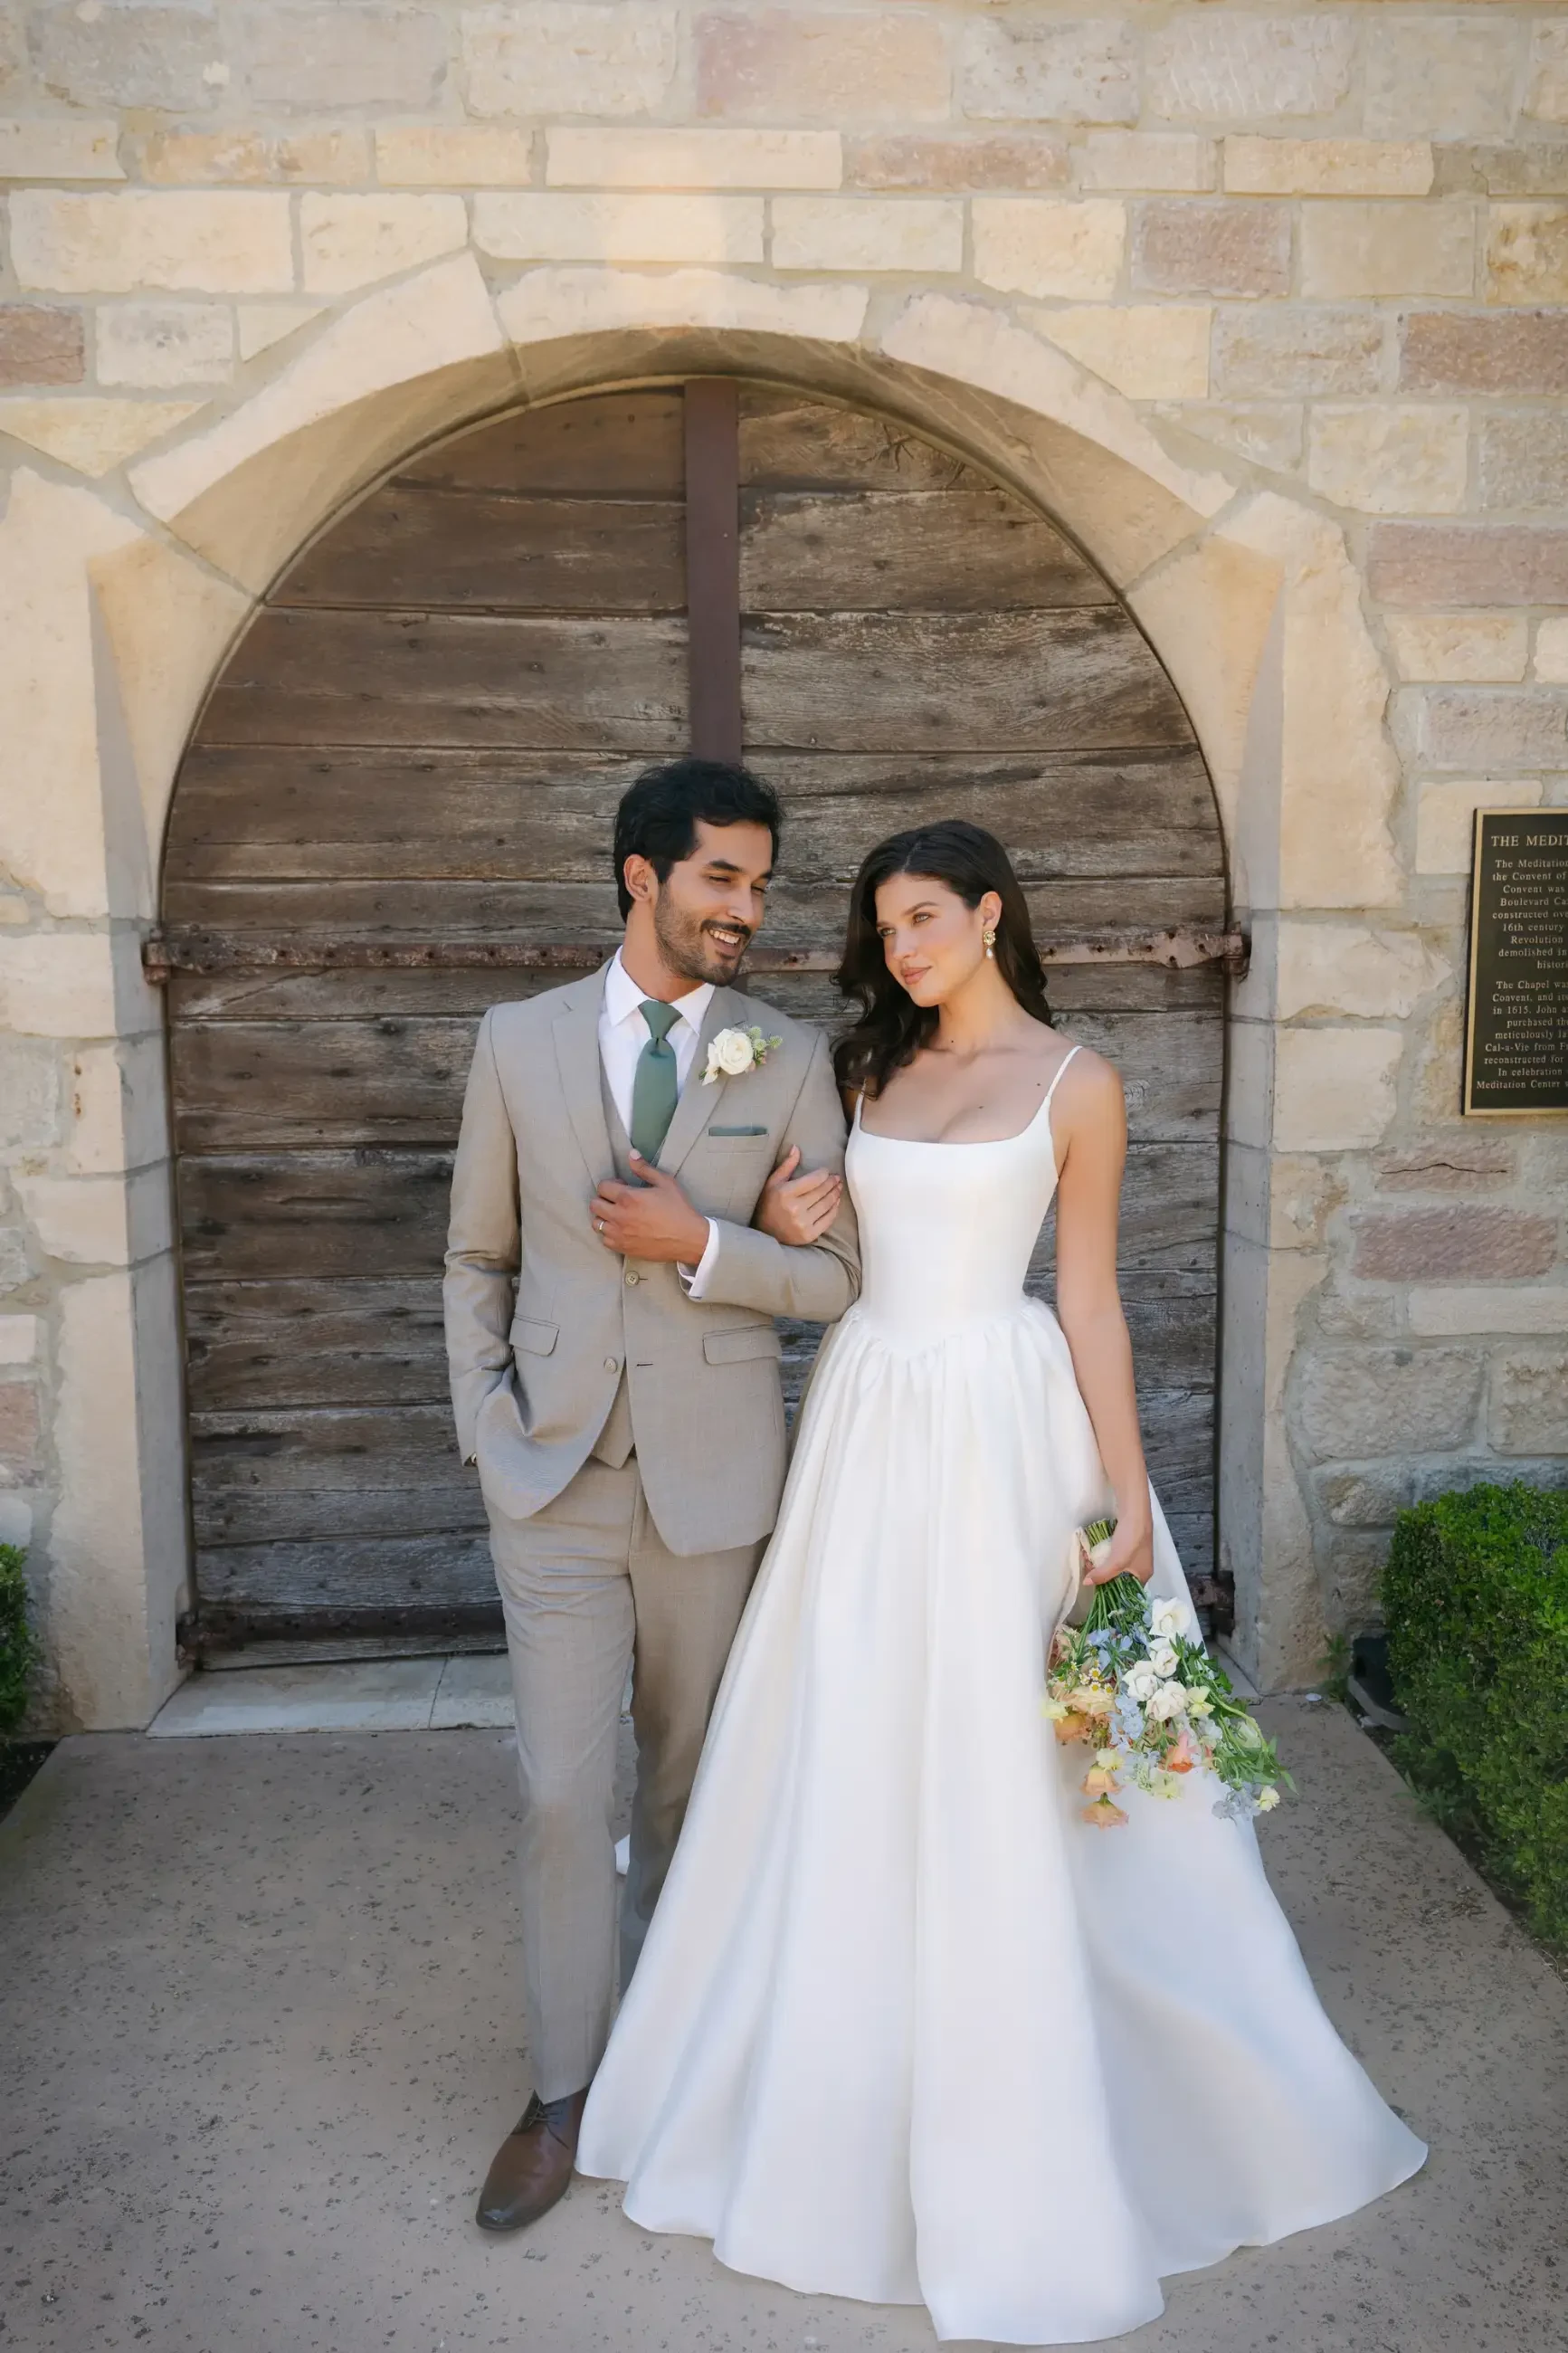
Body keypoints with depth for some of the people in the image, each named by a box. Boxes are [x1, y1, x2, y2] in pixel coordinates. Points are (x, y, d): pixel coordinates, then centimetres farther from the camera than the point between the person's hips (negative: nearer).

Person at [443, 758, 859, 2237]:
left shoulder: (791, 1060, -2)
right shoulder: (518, 1041, 1)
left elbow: (838, 1279, -2)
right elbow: (477, 1257, 7)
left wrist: (703, 1244, -17)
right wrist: (487, 1429, -2)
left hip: (712, 1478, 0)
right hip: (553, 1477, 0)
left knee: (689, 1778, 16)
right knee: (559, 1790, 3)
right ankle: (562, 2091, 22)